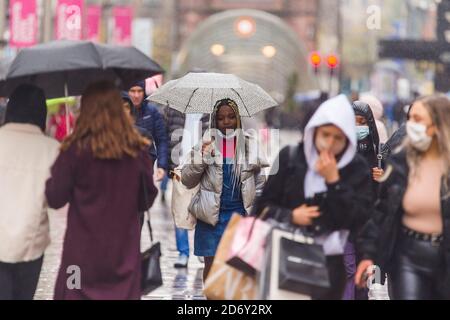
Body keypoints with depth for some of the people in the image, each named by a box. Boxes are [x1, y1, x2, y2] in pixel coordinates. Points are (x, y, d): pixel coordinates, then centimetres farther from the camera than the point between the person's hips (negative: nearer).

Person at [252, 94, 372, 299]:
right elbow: (263, 205, 8)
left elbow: (358, 220, -9)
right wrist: (290, 217, -11)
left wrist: (333, 180, -13)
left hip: (330, 263, -1)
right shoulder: (290, 158, 5)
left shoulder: (358, 169, 3)